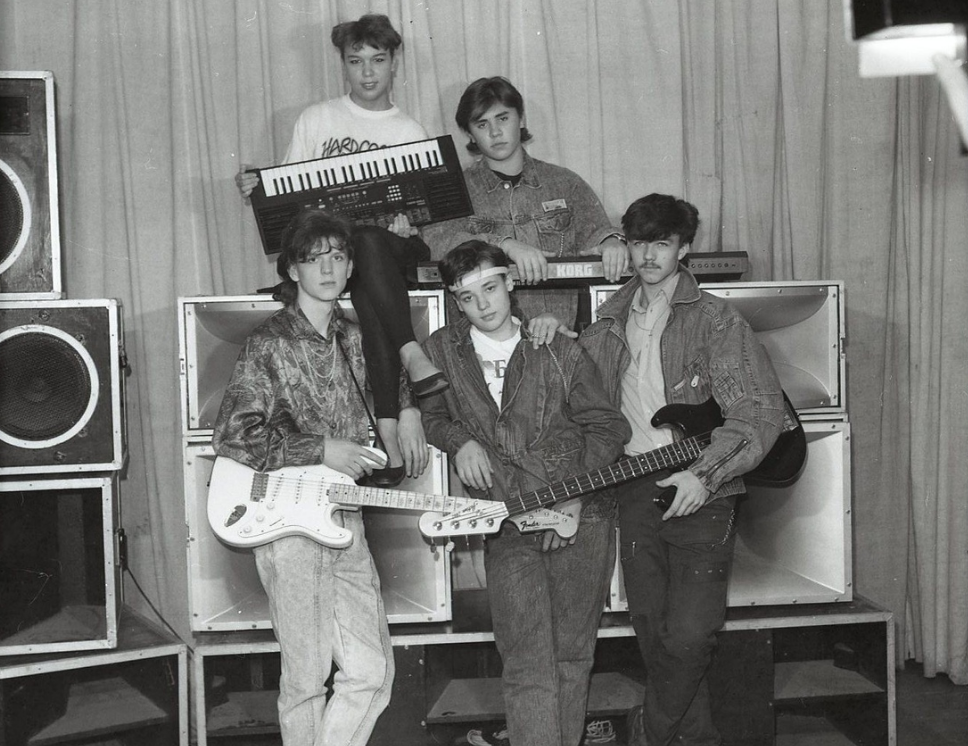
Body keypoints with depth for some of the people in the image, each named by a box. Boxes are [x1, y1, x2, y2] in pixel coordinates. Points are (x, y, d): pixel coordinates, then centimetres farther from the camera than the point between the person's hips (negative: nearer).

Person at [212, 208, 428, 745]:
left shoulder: (352, 337, 10)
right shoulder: (270, 344, -9)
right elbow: (231, 436, -15)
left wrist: (406, 408, 13)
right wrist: (322, 450, -16)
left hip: (344, 517, 6)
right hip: (288, 525, -6)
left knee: (372, 670, 5)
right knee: (307, 677, 2)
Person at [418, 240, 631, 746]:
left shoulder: (560, 352, 1)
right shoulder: (442, 350, 5)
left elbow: (606, 425, 4)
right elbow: (432, 414, 20)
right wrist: (459, 440, -2)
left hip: (579, 516, 0)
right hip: (507, 527, 0)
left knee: (572, 655, 6)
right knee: (528, 663, -11)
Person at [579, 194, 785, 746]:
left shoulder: (715, 319, -3)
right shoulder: (611, 324, 14)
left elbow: (762, 409, -13)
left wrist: (705, 475, -23)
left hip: (699, 495, -5)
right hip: (636, 494, 5)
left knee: (689, 635, -9)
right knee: (653, 632, 9)